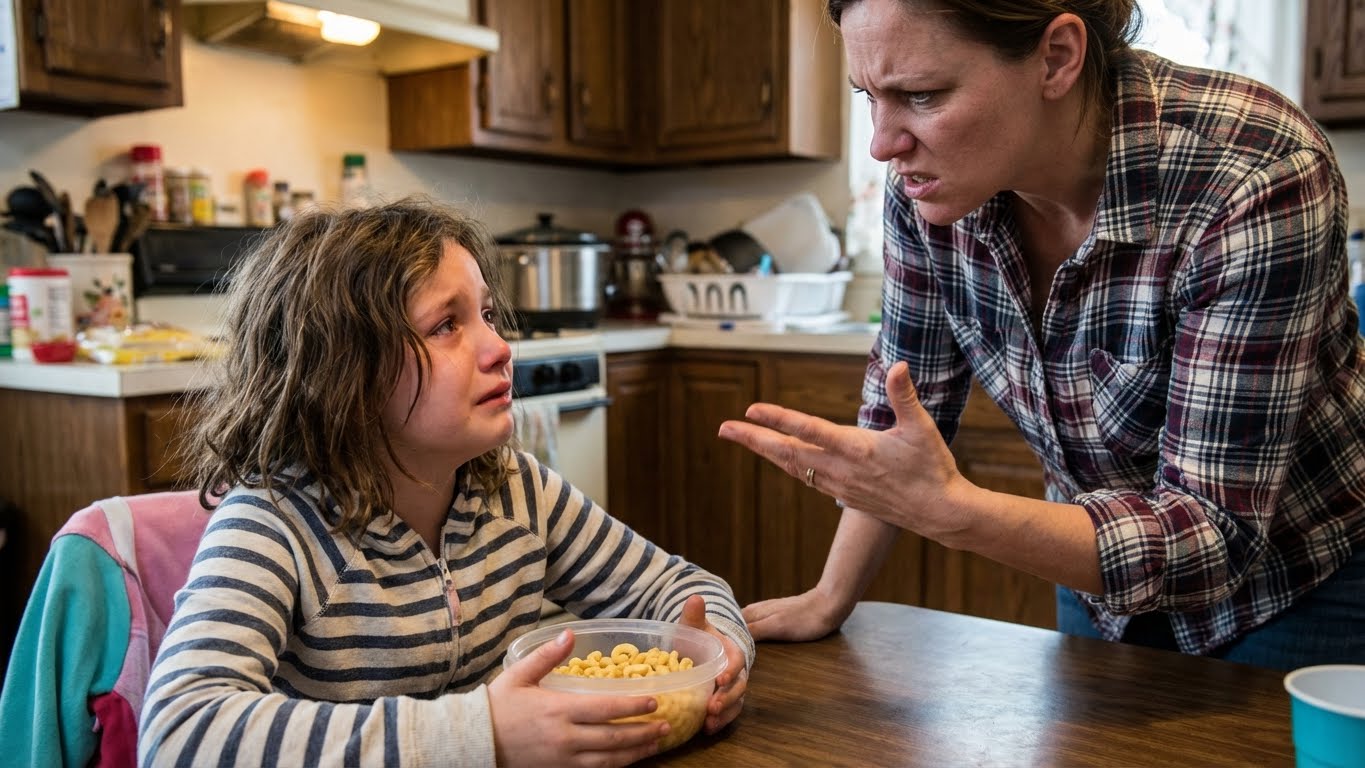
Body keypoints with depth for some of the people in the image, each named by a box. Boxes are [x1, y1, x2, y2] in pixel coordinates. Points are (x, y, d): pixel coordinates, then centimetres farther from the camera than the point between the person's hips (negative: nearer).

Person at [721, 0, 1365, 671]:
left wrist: (951, 510, -46)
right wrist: (829, 600, -7)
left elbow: (1217, 532, -32)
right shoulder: (927, 174, -19)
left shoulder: (1258, 186, -33)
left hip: (1297, 597, -4)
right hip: (1101, 577, 5)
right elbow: (904, 395, -6)